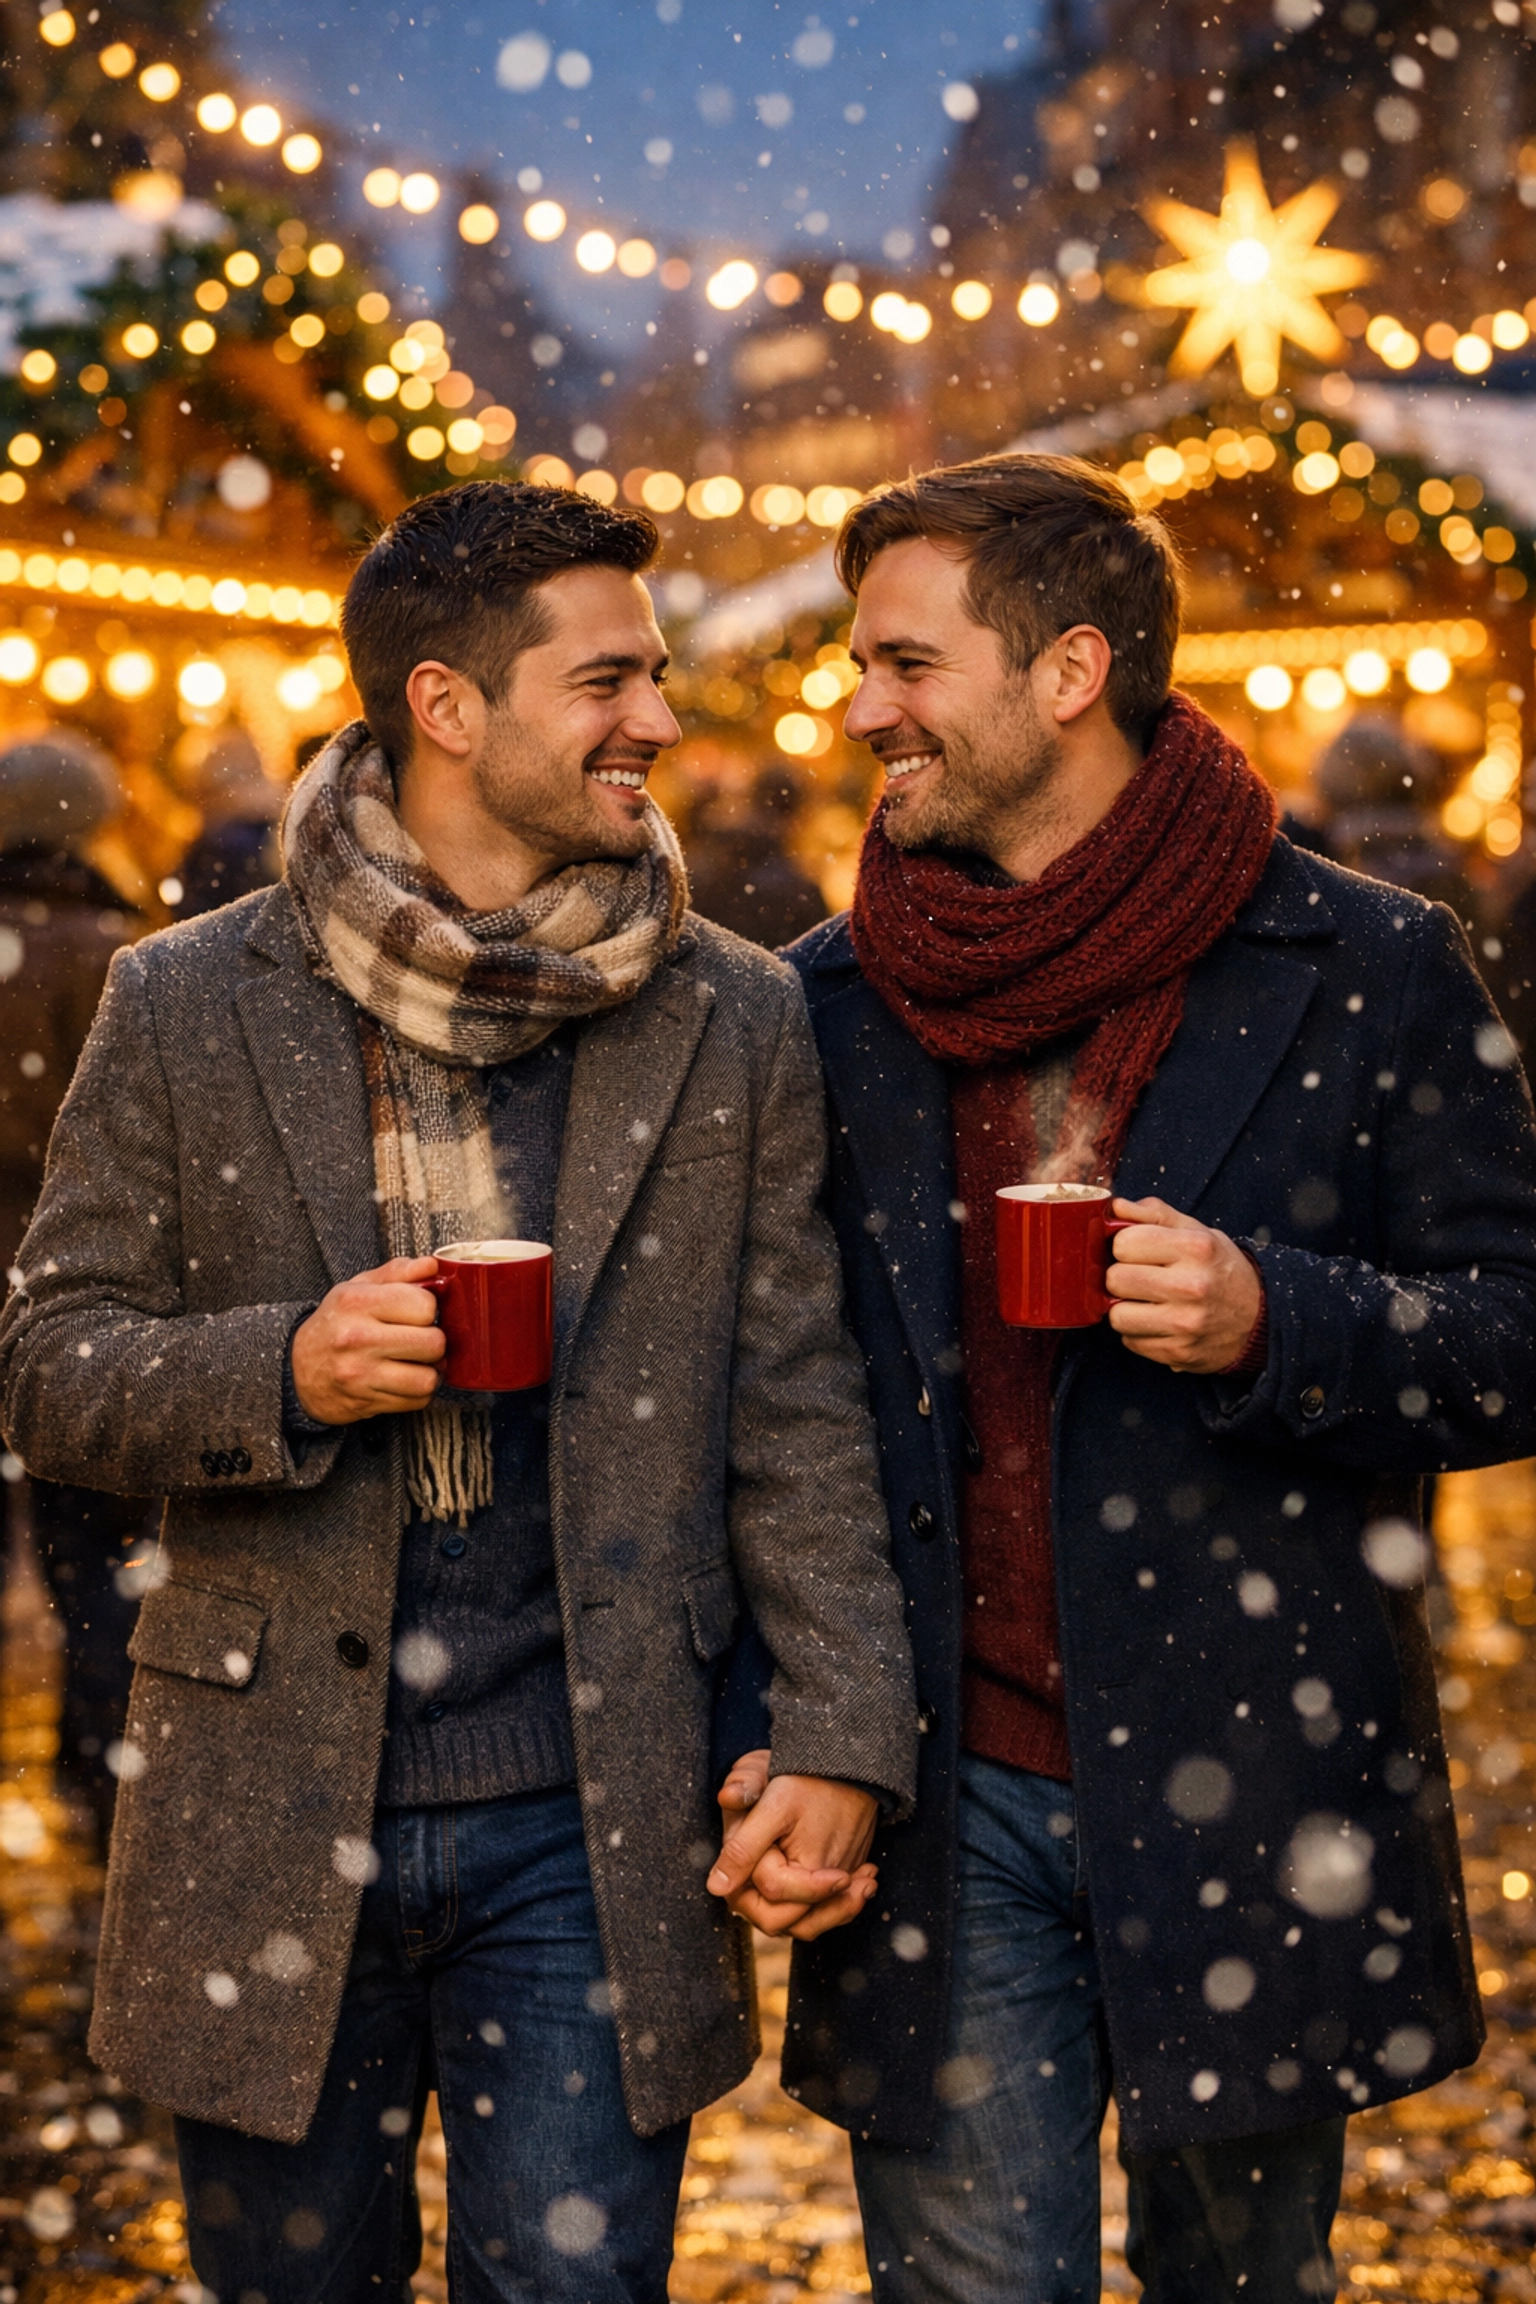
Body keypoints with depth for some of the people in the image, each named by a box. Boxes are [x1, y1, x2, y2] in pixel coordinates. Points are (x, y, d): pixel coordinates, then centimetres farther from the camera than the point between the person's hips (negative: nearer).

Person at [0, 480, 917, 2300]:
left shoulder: (735, 1024, 2)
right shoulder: (187, 1007, -1)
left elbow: (795, 1413, 3)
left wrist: (844, 1730, -6)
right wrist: (281, 1369, -16)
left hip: (587, 1833, 0)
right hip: (267, 1823, 0)